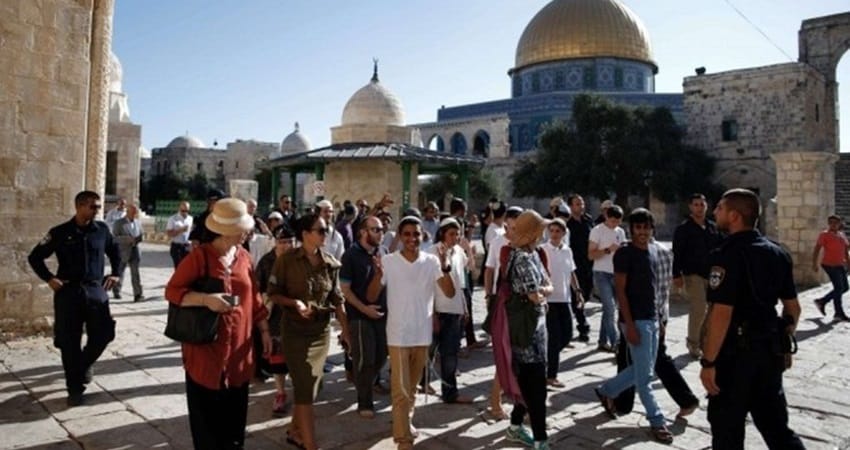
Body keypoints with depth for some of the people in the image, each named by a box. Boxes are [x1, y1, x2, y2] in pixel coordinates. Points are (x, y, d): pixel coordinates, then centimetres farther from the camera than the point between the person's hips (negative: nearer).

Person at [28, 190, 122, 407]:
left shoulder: (102, 230, 3)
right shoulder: (60, 232, -4)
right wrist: (49, 278, -3)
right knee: (69, 342, 1)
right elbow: (35, 256, 6)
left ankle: (85, 363, 32)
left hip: (96, 290, 2)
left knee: (103, 334, -1)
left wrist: (115, 273, 12)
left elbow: (115, 251, 20)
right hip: (68, 292, -2)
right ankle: (74, 388, 14)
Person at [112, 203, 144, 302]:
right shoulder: (119, 223, -5)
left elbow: (141, 234, 18)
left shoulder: (138, 222, 10)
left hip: (135, 251, 3)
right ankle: (116, 291, 34)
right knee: (120, 272, 13)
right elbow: (114, 237, -11)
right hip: (123, 252, -3)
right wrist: (127, 239, -25)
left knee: (135, 273, -6)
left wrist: (139, 239, -6)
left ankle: (137, 294, -10)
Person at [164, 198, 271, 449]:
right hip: (206, 348, -5)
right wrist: (205, 299, -24)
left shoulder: (244, 257, 6)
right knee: (207, 415, 7)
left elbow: (254, 298, 13)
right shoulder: (199, 256, -11)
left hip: (238, 348, 5)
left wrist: (264, 330, 13)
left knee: (235, 413, 15)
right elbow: (172, 291, -10)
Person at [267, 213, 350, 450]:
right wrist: (295, 303, -23)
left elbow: (337, 299, 5)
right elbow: (273, 293, -6)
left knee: (309, 386, 15)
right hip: (295, 330, -5)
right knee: (304, 388, -4)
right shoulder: (287, 260, -11)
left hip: (322, 331, 5)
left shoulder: (331, 263, 0)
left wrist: (346, 330, 0)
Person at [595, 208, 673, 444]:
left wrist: (658, 318, 17)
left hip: (651, 319, 8)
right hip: (636, 321, -8)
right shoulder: (624, 253, -13)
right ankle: (657, 421, 13)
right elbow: (620, 291, -15)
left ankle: (606, 391, 33)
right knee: (644, 375, 1)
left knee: (641, 371, 16)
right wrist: (629, 324, -19)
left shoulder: (650, 252, 11)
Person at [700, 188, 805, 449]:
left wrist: (708, 362, -19)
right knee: (776, 426, 18)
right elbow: (793, 308, 12)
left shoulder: (727, 255, -18)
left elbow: (722, 314, -24)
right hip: (769, 351, 7)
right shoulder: (777, 253, 7)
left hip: (734, 352, -7)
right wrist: (781, 342, 23)